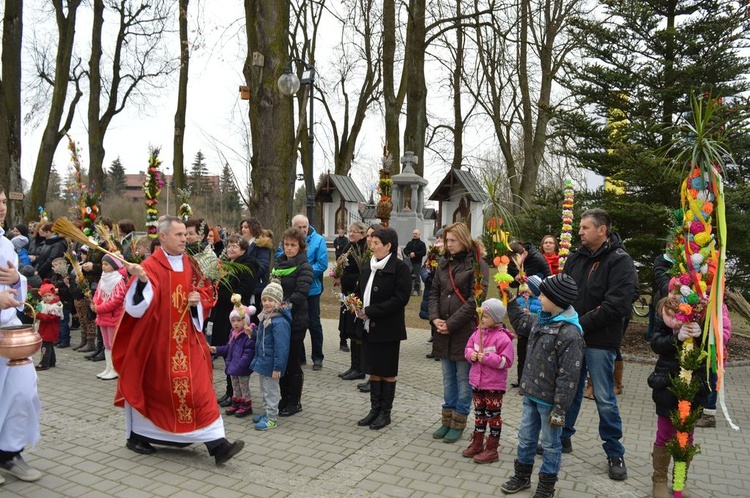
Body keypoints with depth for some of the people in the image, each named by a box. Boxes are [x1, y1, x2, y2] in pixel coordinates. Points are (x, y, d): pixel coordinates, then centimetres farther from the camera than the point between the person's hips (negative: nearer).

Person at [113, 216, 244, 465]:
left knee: (199, 388, 0)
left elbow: (205, 292, 13)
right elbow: (137, 306, -18)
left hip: (187, 339, 4)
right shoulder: (149, 266, -12)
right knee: (150, 388, 12)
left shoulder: (190, 264, 5)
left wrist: (198, 300, -9)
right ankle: (136, 435, 35)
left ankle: (217, 444, 4)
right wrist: (141, 280, -34)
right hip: (156, 339, -4)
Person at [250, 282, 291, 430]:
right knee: (264, 390, 22)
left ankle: (271, 418, 16)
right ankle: (266, 412, 37)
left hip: (271, 364, -9)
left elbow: (281, 347, -26)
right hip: (261, 361, 9)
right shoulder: (264, 317, 5)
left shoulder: (280, 322, -25)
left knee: (271, 390, 4)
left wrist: (278, 367, -25)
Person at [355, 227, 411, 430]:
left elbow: (400, 299, -19)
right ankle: (375, 409, 26)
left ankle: (385, 413, 20)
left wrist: (370, 312, -20)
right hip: (369, 328, 6)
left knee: (387, 372, 7)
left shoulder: (400, 268, -12)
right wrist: (359, 307, -5)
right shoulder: (369, 266, 9)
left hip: (388, 329, -6)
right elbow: (362, 291, 17)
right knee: (373, 371, 14)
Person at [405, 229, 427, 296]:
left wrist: (415, 254, -16)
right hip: (409, 262, 4)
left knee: (417, 276, -4)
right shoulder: (409, 243, 16)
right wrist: (410, 253, -15)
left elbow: (424, 252, -8)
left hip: (417, 262, -4)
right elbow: (405, 250, 5)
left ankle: (416, 290, 2)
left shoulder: (422, 244, 4)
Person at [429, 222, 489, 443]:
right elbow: (434, 292, 11)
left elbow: (475, 299, -15)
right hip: (443, 331, 6)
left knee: (463, 379, 5)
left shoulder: (477, 264, -8)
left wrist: (451, 324, -16)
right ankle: (447, 420, 26)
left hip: (465, 331, -6)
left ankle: (458, 423, 17)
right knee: (448, 377, 14)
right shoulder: (444, 262, 10)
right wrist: (435, 318, -5)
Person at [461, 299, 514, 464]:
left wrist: (487, 358, -24)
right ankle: (477, 444, 32)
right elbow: (468, 348, 14)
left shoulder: (503, 338, -17)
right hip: (477, 382, 7)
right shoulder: (478, 332, 3)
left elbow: (506, 361, -18)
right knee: (479, 413, 19)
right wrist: (471, 354, -8)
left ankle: (492, 449, 17)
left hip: (494, 385, -7)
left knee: (493, 416, 6)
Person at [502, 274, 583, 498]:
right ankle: (522, 475, 39)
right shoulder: (540, 320, 1)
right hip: (531, 394, 8)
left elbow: (568, 376, -23)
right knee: (525, 437, 21)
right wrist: (511, 300, 20)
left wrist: (560, 408, -21)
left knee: (550, 444, 12)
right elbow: (520, 321, 26)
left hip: (549, 400, -8)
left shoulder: (570, 334, -24)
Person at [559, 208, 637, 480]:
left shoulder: (620, 261, -11)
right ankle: (563, 437, 33)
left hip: (600, 341, -5)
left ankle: (615, 453, 19)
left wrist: (581, 324, -18)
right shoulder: (576, 257, 8)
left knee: (604, 399, 3)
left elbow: (617, 305, -20)